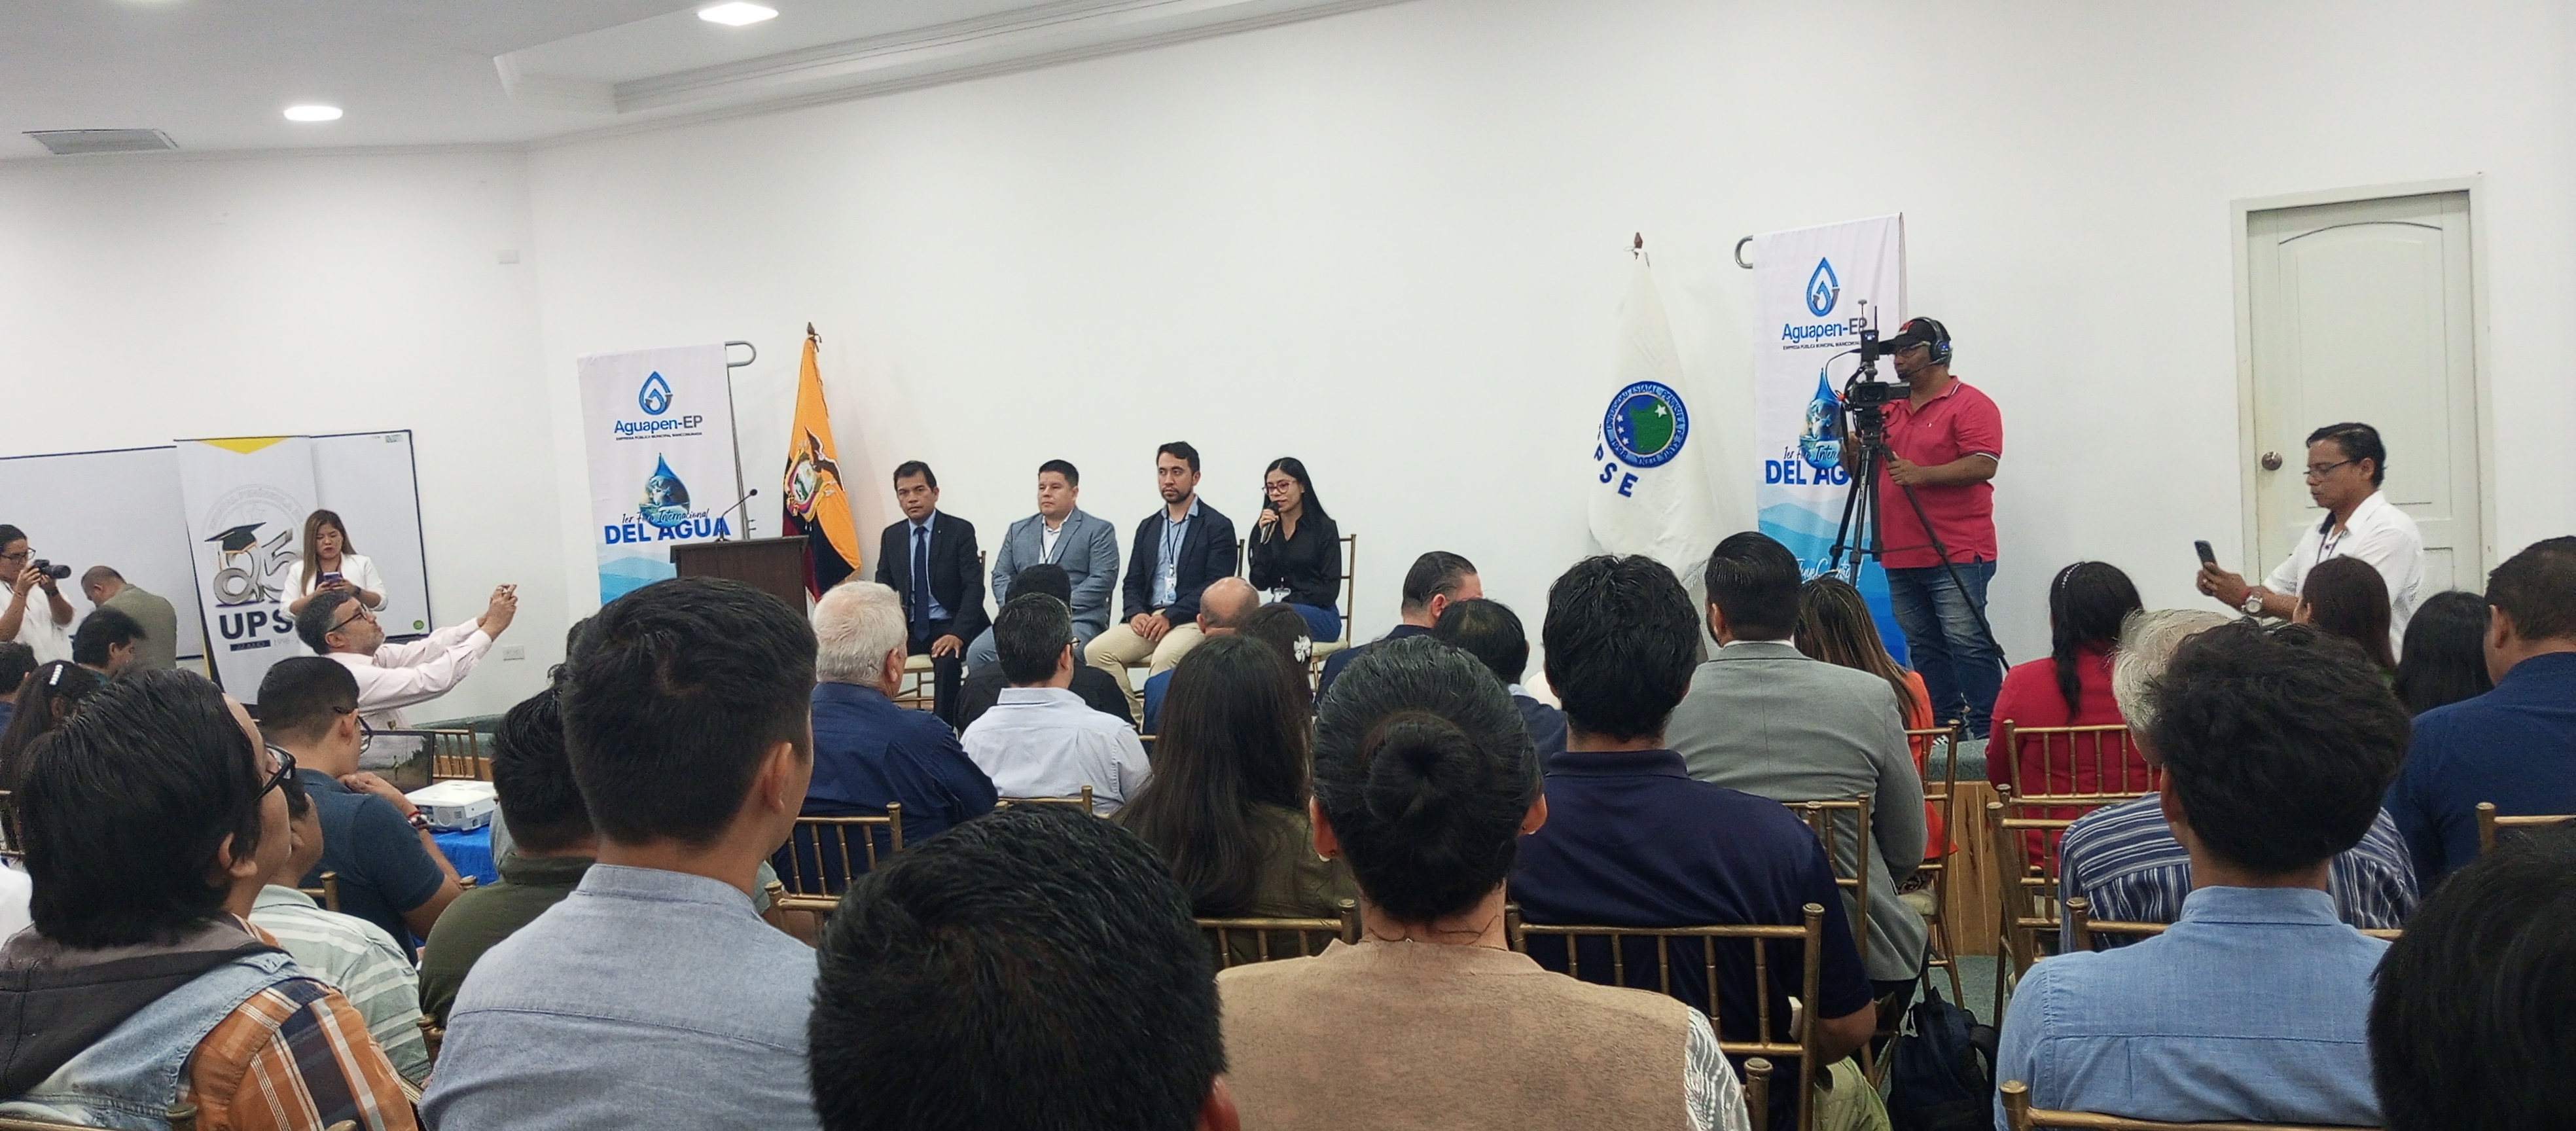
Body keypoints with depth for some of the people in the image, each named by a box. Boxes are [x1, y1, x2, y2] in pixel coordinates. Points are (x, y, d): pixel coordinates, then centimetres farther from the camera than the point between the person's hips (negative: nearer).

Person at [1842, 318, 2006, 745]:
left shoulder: (1970, 405, -3)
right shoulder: (1888, 408, 18)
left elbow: (1984, 464, -15)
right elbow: (1857, 469, 21)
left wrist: (1922, 474, -24)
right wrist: (1851, 437, 1)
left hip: (1956, 555, -7)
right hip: (1901, 555, 7)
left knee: (1967, 641, -11)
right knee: (1924, 646, 8)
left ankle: (1988, 731, -8)